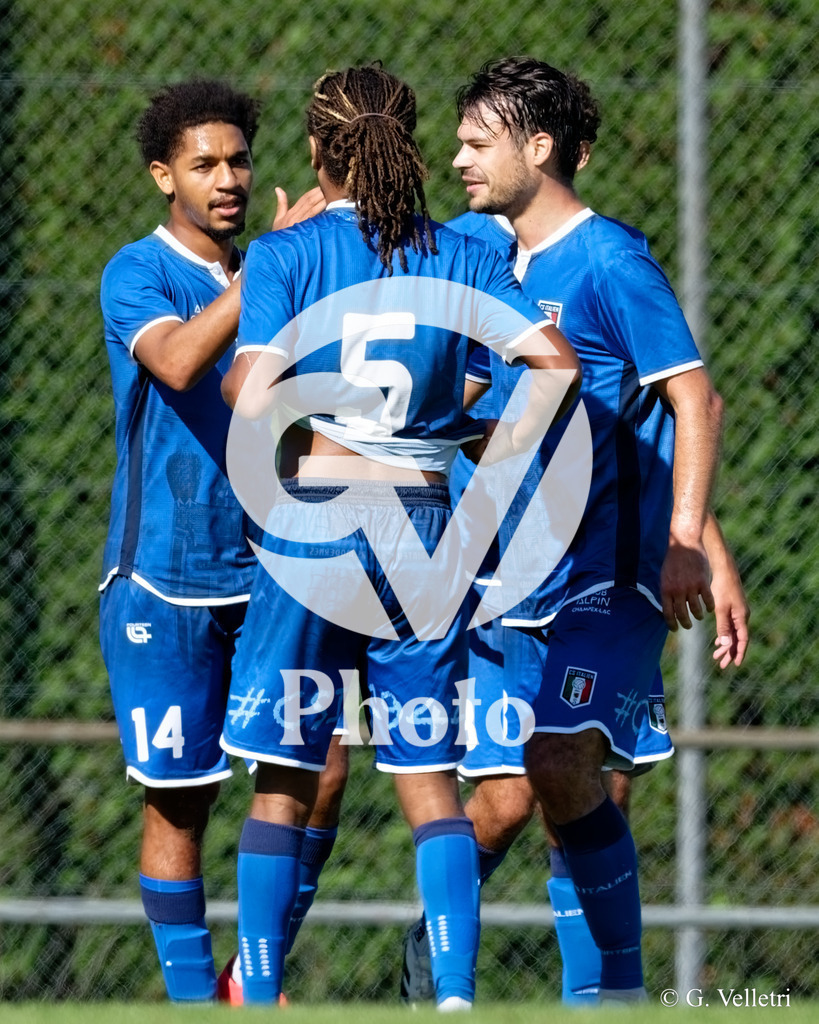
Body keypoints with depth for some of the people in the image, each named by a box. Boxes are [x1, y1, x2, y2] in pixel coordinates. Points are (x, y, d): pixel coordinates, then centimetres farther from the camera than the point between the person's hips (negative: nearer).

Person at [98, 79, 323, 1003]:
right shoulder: (138, 274, -6)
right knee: (178, 801, 0)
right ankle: (191, 993, 10)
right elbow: (178, 362, -27)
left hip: (268, 568, 5)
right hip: (163, 579, -5)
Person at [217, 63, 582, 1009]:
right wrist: (501, 450, 8)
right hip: (421, 524, 2)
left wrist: (230, 379, 8)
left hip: (312, 523, -2)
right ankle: (456, 993, -4)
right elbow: (557, 362, -6)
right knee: (430, 779, 7)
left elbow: (254, 397, -13)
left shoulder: (283, 256, -4)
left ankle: (259, 999, 4)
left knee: (284, 780, 5)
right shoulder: (460, 259, 4)